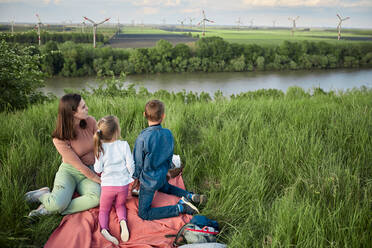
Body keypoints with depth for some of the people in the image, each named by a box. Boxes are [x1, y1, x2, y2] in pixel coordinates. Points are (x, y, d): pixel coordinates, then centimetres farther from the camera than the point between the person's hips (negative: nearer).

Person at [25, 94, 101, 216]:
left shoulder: (90, 122, -9)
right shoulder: (60, 138, -19)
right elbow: (78, 165, -16)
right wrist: (98, 180, -11)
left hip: (89, 171, 4)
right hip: (69, 171, -3)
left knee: (97, 198, -30)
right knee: (57, 204, -32)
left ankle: (49, 209, -14)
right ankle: (45, 194, 6)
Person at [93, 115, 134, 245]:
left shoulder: (100, 148, -10)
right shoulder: (124, 145, -12)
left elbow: (98, 169, -7)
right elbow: (130, 165, -9)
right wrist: (129, 176, 12)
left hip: (107, 185, 0)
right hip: (123, 184, 0)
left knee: (103, 210, 19)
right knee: (120, 205, 26)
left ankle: (104, 228, -13)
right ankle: (123, 221, -7)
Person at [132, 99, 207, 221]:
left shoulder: (142, 138, -27)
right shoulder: (168, 134, -11)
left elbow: (138, 161, -15)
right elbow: (169, 157, 3)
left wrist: (136, 178, 3)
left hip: (148, 180, -6)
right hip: (162, 176, 6)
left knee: (143, 214, -1)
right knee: (165, 187, 41)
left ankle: (179, 208, -10)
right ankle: (190, 196, 21)